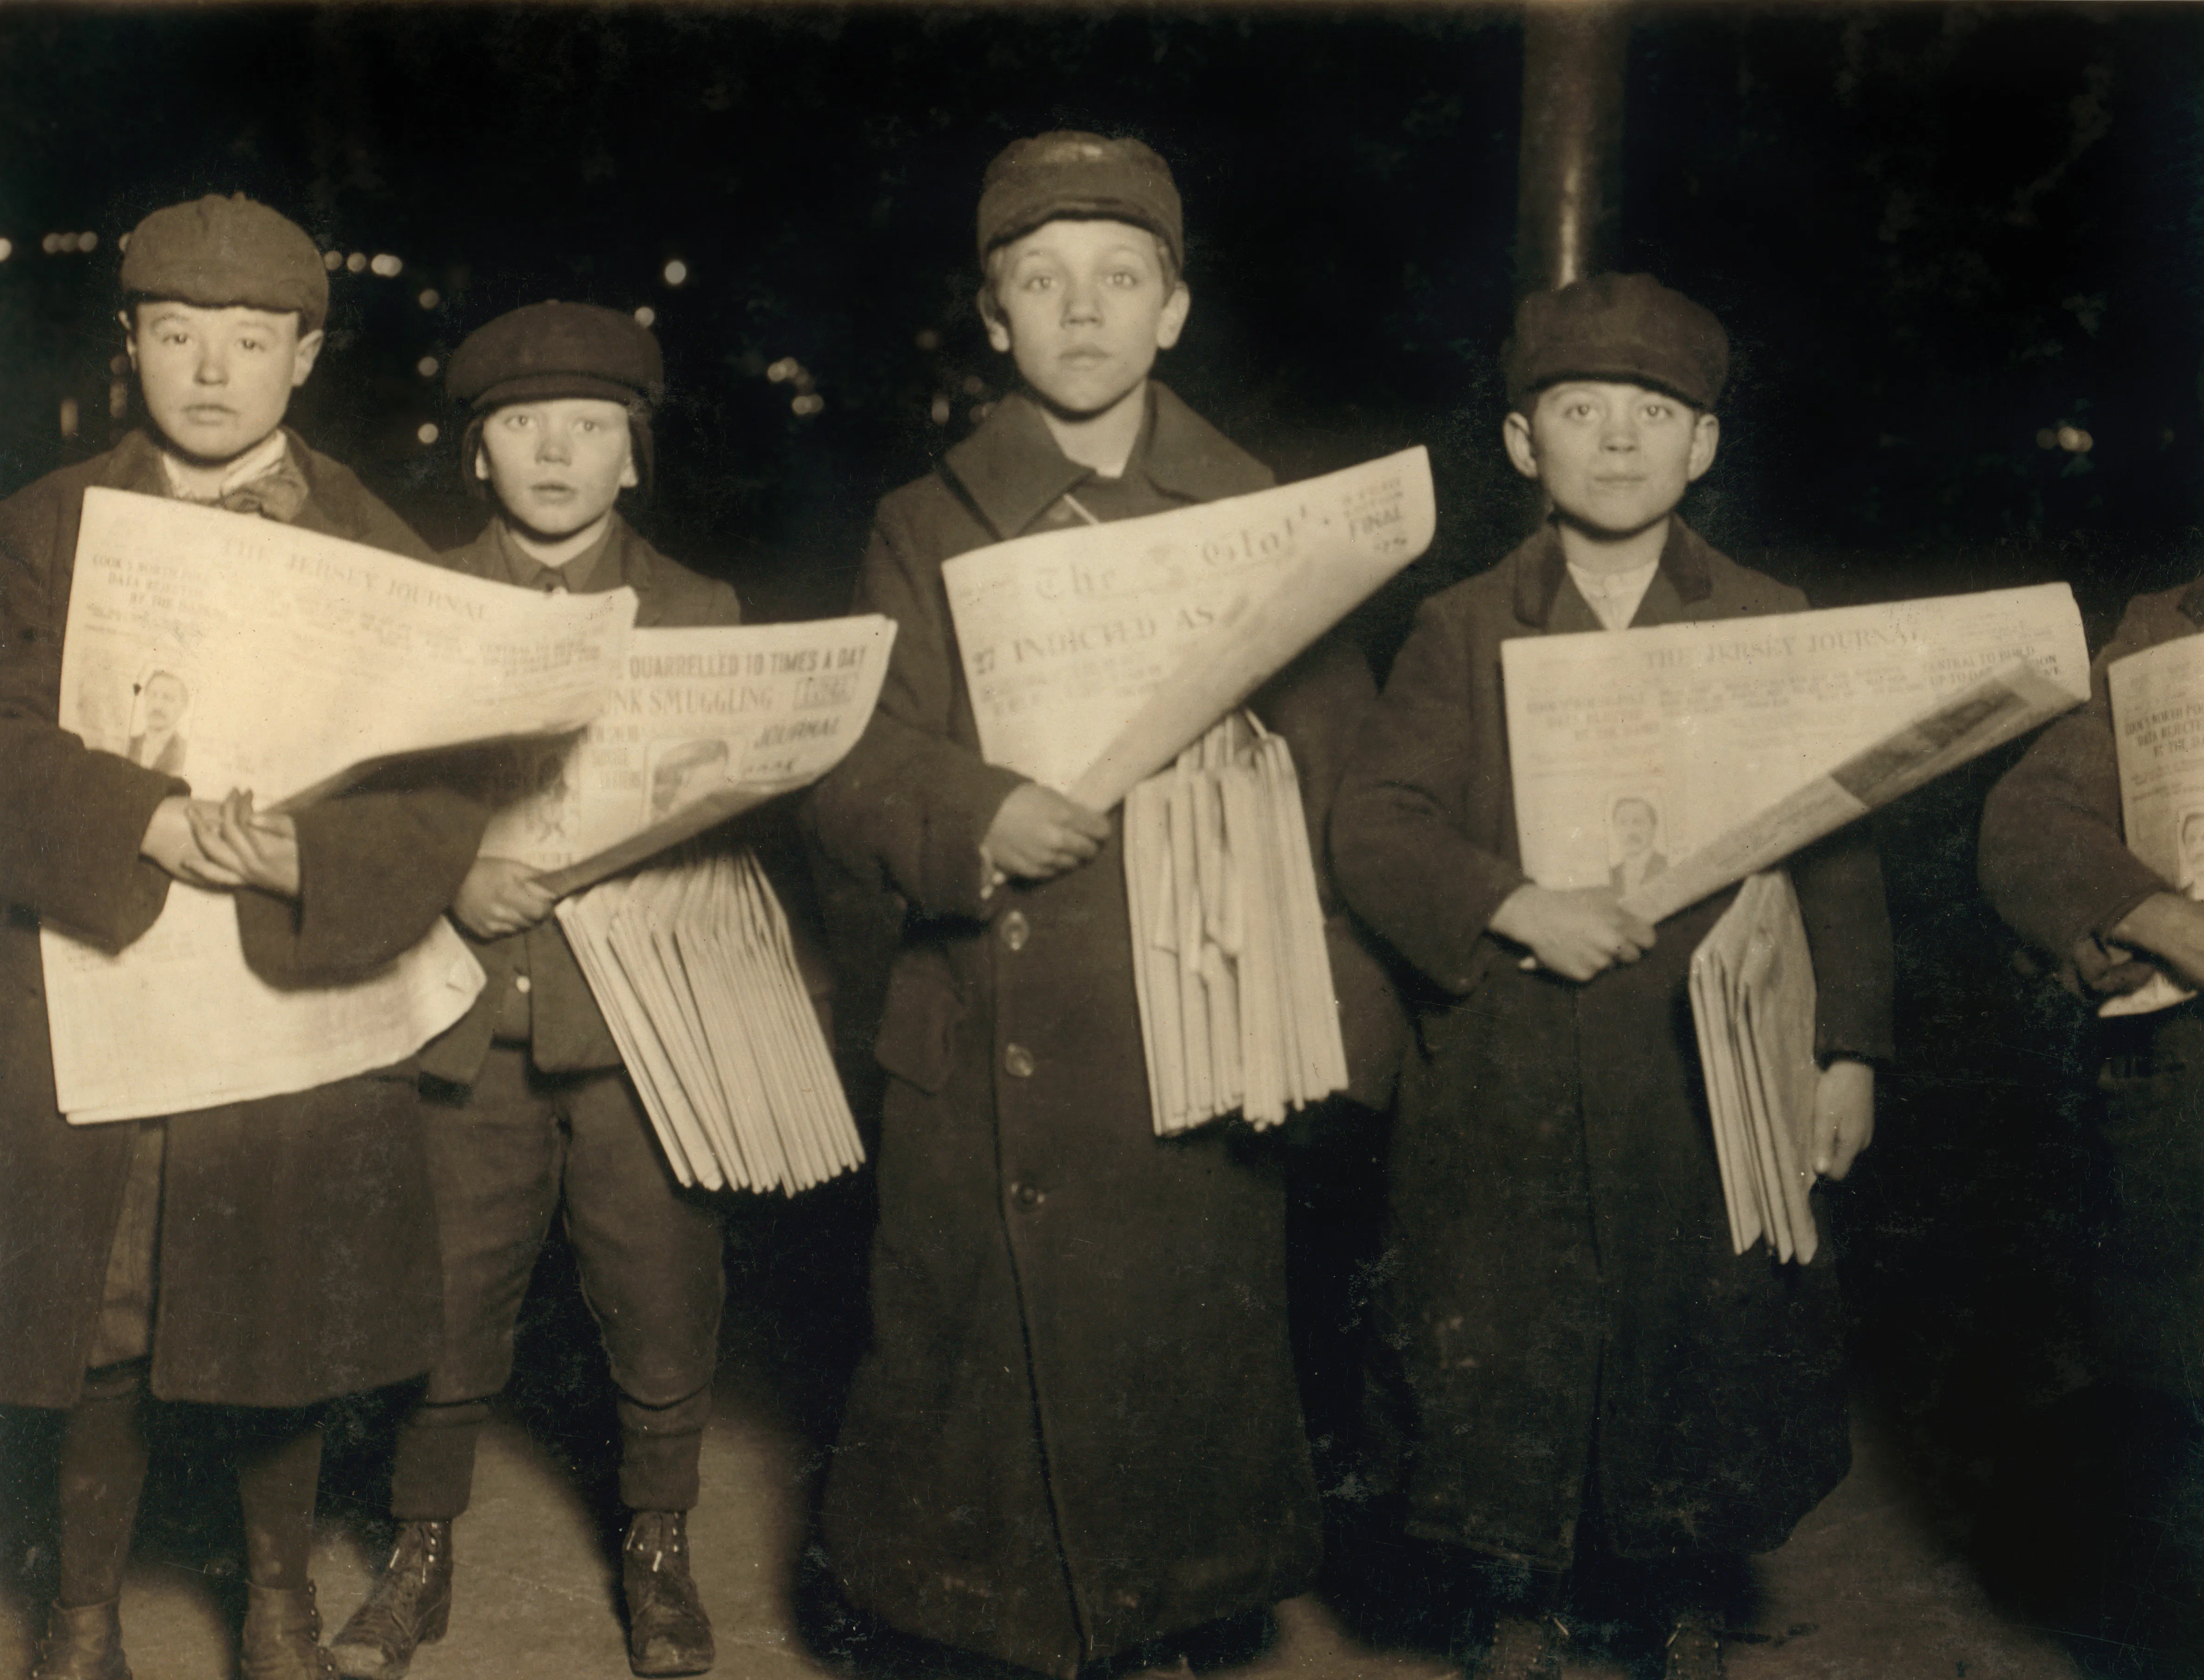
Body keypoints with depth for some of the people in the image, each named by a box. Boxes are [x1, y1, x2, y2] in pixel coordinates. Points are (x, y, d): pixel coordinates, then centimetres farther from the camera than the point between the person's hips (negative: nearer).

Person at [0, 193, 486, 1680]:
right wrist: (146, 823, -22)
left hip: (302, 1004, 0)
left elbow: (448, 786, -6)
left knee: (283, 1335, 10)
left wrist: (306, 856, -24)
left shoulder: (377, 550, 3)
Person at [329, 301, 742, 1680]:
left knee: (665, 1309, 6)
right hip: (469, 1031, 1)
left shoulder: (705, 615, 6)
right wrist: (451, 880, -12)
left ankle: (660, 1550, 29)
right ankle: (424, 1552, 30)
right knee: (448, 1307, 8)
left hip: (645, 1029, 0)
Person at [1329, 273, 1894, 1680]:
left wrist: (1851, 1051, -3)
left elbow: (1839, 858, 2)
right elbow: (1372, 825, -5)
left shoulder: (1772, 627, 3)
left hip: (1715, 1079, 0)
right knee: (1508, 1368, 8)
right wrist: (1515, 907, -19)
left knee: (1704, 1357, 10)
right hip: (1509, 1090, 0)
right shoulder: (1462, 631, 2)